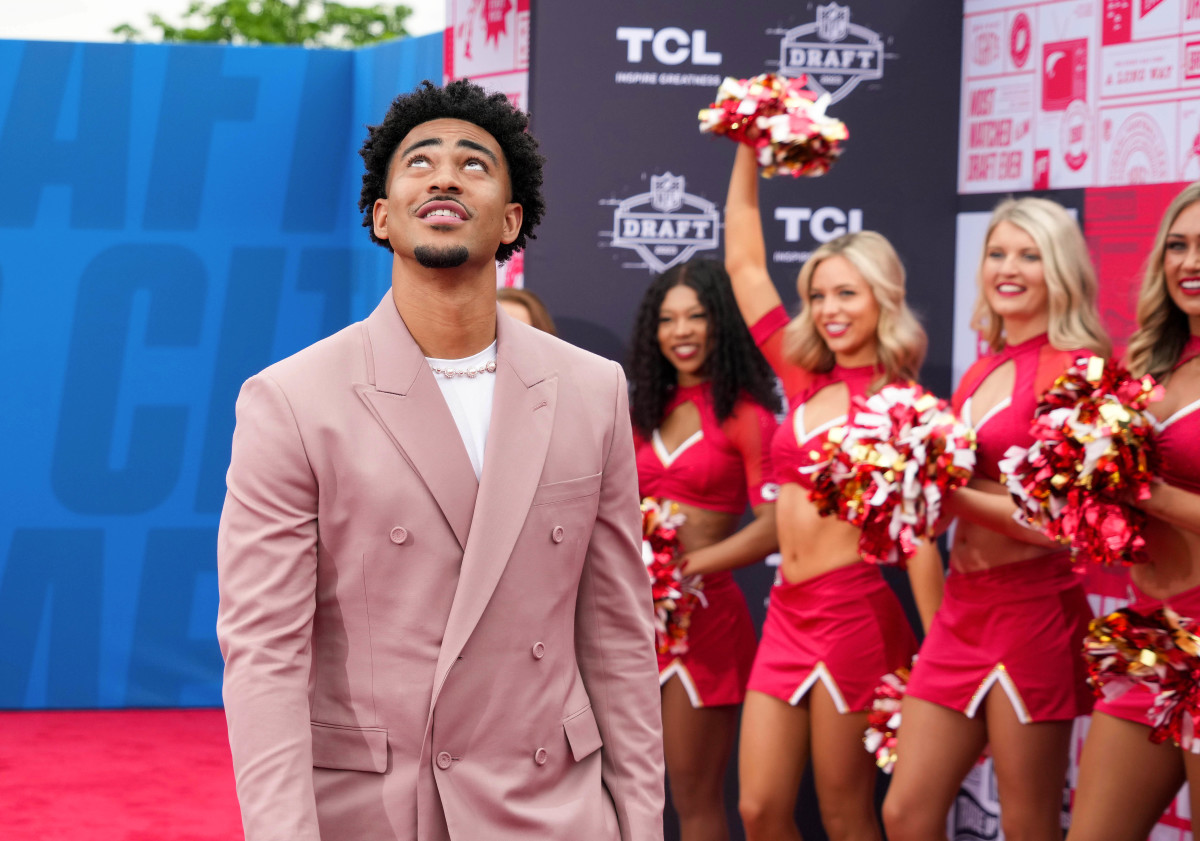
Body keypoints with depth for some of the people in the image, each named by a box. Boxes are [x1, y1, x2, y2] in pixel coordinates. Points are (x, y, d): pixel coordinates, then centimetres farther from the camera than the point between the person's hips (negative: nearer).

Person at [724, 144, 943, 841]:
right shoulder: (806, 380, 10)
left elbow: (920, 536, -7)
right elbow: (744, 263, 13)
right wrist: (748, 148, 10)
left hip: (853, 613, -6)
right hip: (787, 616, 6)